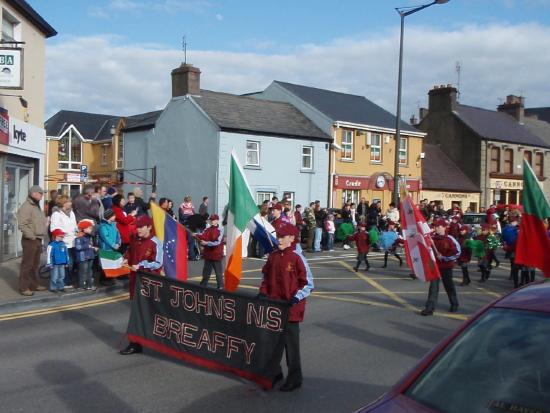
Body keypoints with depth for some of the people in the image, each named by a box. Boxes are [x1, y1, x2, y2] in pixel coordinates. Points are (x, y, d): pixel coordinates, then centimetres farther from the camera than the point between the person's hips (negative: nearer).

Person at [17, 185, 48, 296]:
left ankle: (34, 285, 26)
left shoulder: (37, 206, 16)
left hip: (38, 240, 9)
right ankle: (24, 288, 1)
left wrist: (46, 222, 9)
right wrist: (32, 236, -22)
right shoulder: (26, 207, -14)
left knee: (35, 264, 16)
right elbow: (22, 225, -22)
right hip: (30, 240, -9)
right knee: (27, 264, -4)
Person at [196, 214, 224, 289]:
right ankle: (203, 284, 27)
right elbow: (203, 236, -7)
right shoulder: (208, 229, 8)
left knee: (218, 271, 2)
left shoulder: (220, 230, -10)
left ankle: (220, 286, 11)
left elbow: (217, 242, -18)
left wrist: (207, 243, -25)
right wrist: (196, 235, -26)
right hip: (208, 253, 6)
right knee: (206, 270, 16)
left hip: (216, 254, -6)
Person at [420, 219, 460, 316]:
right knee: (433, 287, -4)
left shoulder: (449, 239, -10)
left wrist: (443, 257, -16)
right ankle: (430, 308, -7)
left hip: (446, 267, -2)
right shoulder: (432, 238, 1)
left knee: (449, 286, 13)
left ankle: (454, 305, 34)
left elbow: (457, 253, -12)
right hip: (434, 266, 3)